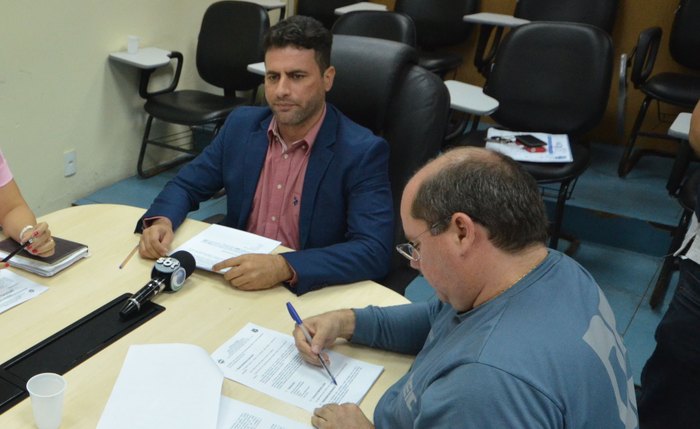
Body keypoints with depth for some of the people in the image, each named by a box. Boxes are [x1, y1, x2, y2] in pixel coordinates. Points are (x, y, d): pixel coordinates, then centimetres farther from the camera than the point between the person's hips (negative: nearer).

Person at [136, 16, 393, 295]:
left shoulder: (363, 152, -15)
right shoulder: (241, 125, 1)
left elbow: (375, 251, -23)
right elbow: (186, 185, 9)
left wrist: (285, 268, -35)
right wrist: (161, 221, -13)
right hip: (234, 283, 4)